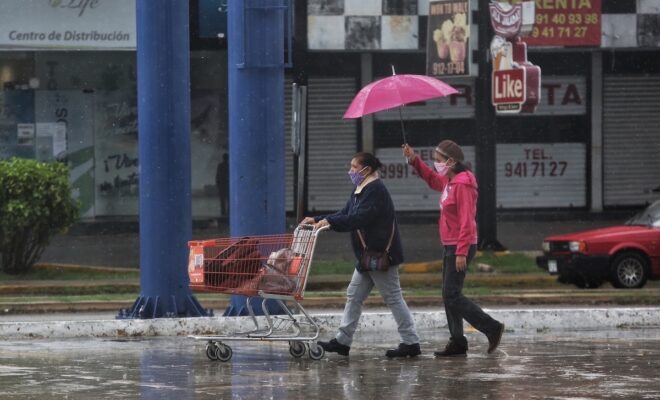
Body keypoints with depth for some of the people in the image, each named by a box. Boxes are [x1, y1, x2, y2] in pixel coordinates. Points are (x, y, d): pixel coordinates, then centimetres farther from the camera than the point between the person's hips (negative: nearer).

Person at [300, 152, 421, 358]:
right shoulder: (360, 190, 15)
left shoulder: (375, 190, -17)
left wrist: (330, 222, -30)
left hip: (381, 254, -10)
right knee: (354, 296, 10)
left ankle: (411, 342, -1)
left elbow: (359, 218, -27)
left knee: (393, 297, -5)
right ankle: (342, 341, 13)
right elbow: (345, 214, 16)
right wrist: (318, 220, 5)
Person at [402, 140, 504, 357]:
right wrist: (414, 161, 21)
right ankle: (457, 343, 15)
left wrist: (461, 253, -26)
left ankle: (492, 328, -7)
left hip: (460, 247, -10)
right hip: (451, 246, 10)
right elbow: (432, 179, 35)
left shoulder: (463, 184, -18)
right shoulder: (449, 181, 12)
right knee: (449, 296, 11)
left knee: (452, 296, -11)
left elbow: (466, 221, -23)